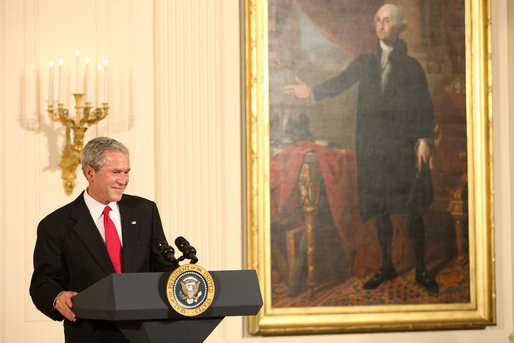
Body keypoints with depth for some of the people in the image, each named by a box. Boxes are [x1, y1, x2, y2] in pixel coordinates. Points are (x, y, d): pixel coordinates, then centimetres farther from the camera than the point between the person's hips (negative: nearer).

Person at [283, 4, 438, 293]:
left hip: (404, 144, -3)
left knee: (413, 210, -4)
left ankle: (421, 270, 5)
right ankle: (387, 267, 18)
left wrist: (424, 140, -9)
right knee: (380, 209, 7)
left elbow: (425, 107, 2)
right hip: (373, 145, 3)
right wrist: (312, 92, -16)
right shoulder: (365, 62, 13)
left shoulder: (412, 66, 5)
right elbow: (341, 82, 0)